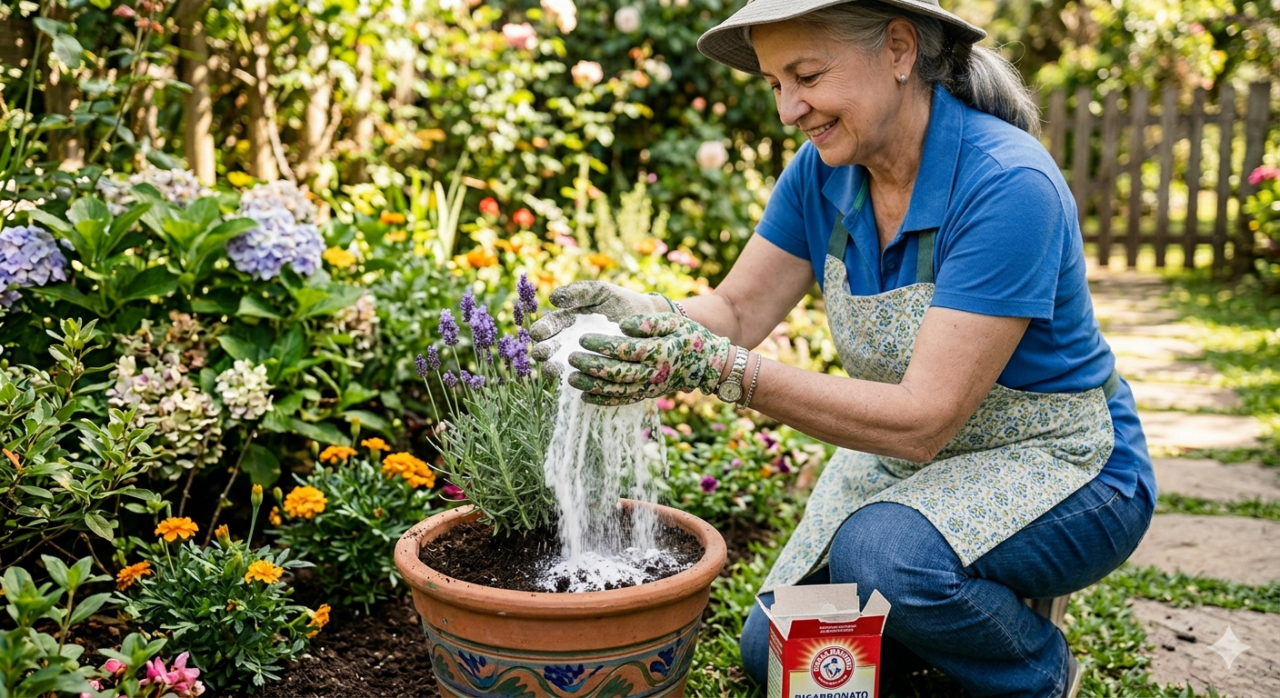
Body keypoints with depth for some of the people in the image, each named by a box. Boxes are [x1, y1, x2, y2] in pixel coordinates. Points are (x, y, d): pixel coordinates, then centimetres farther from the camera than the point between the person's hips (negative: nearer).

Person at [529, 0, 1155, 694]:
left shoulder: (1008, 187, -30)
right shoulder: (824, 171, -8)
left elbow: (922, 420, -33)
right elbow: (738, 309, -4)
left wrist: (721, 369, -41)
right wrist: (645, 314, -27)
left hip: (1059, 464, -6)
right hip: (911, 462, 7)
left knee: (883, 552, -35)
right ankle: (970, 611, 23)